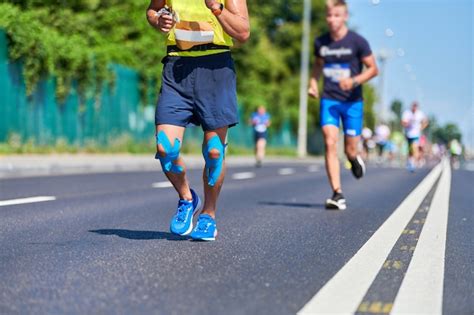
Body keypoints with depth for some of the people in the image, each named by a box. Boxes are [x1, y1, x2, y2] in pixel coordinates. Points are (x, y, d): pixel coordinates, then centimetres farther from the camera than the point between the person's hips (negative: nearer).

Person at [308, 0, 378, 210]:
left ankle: (355, 160, 42)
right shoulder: (320, 43, 4)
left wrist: (354, 81, -18)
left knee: (350, 149, 2)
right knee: (330, 144, -14)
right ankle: (338, 195, -14)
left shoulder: (357, 42, -6)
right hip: (328, 100, 2)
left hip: (352, 101, -2)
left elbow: (373, 69, -2)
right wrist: (313, 82, 6)